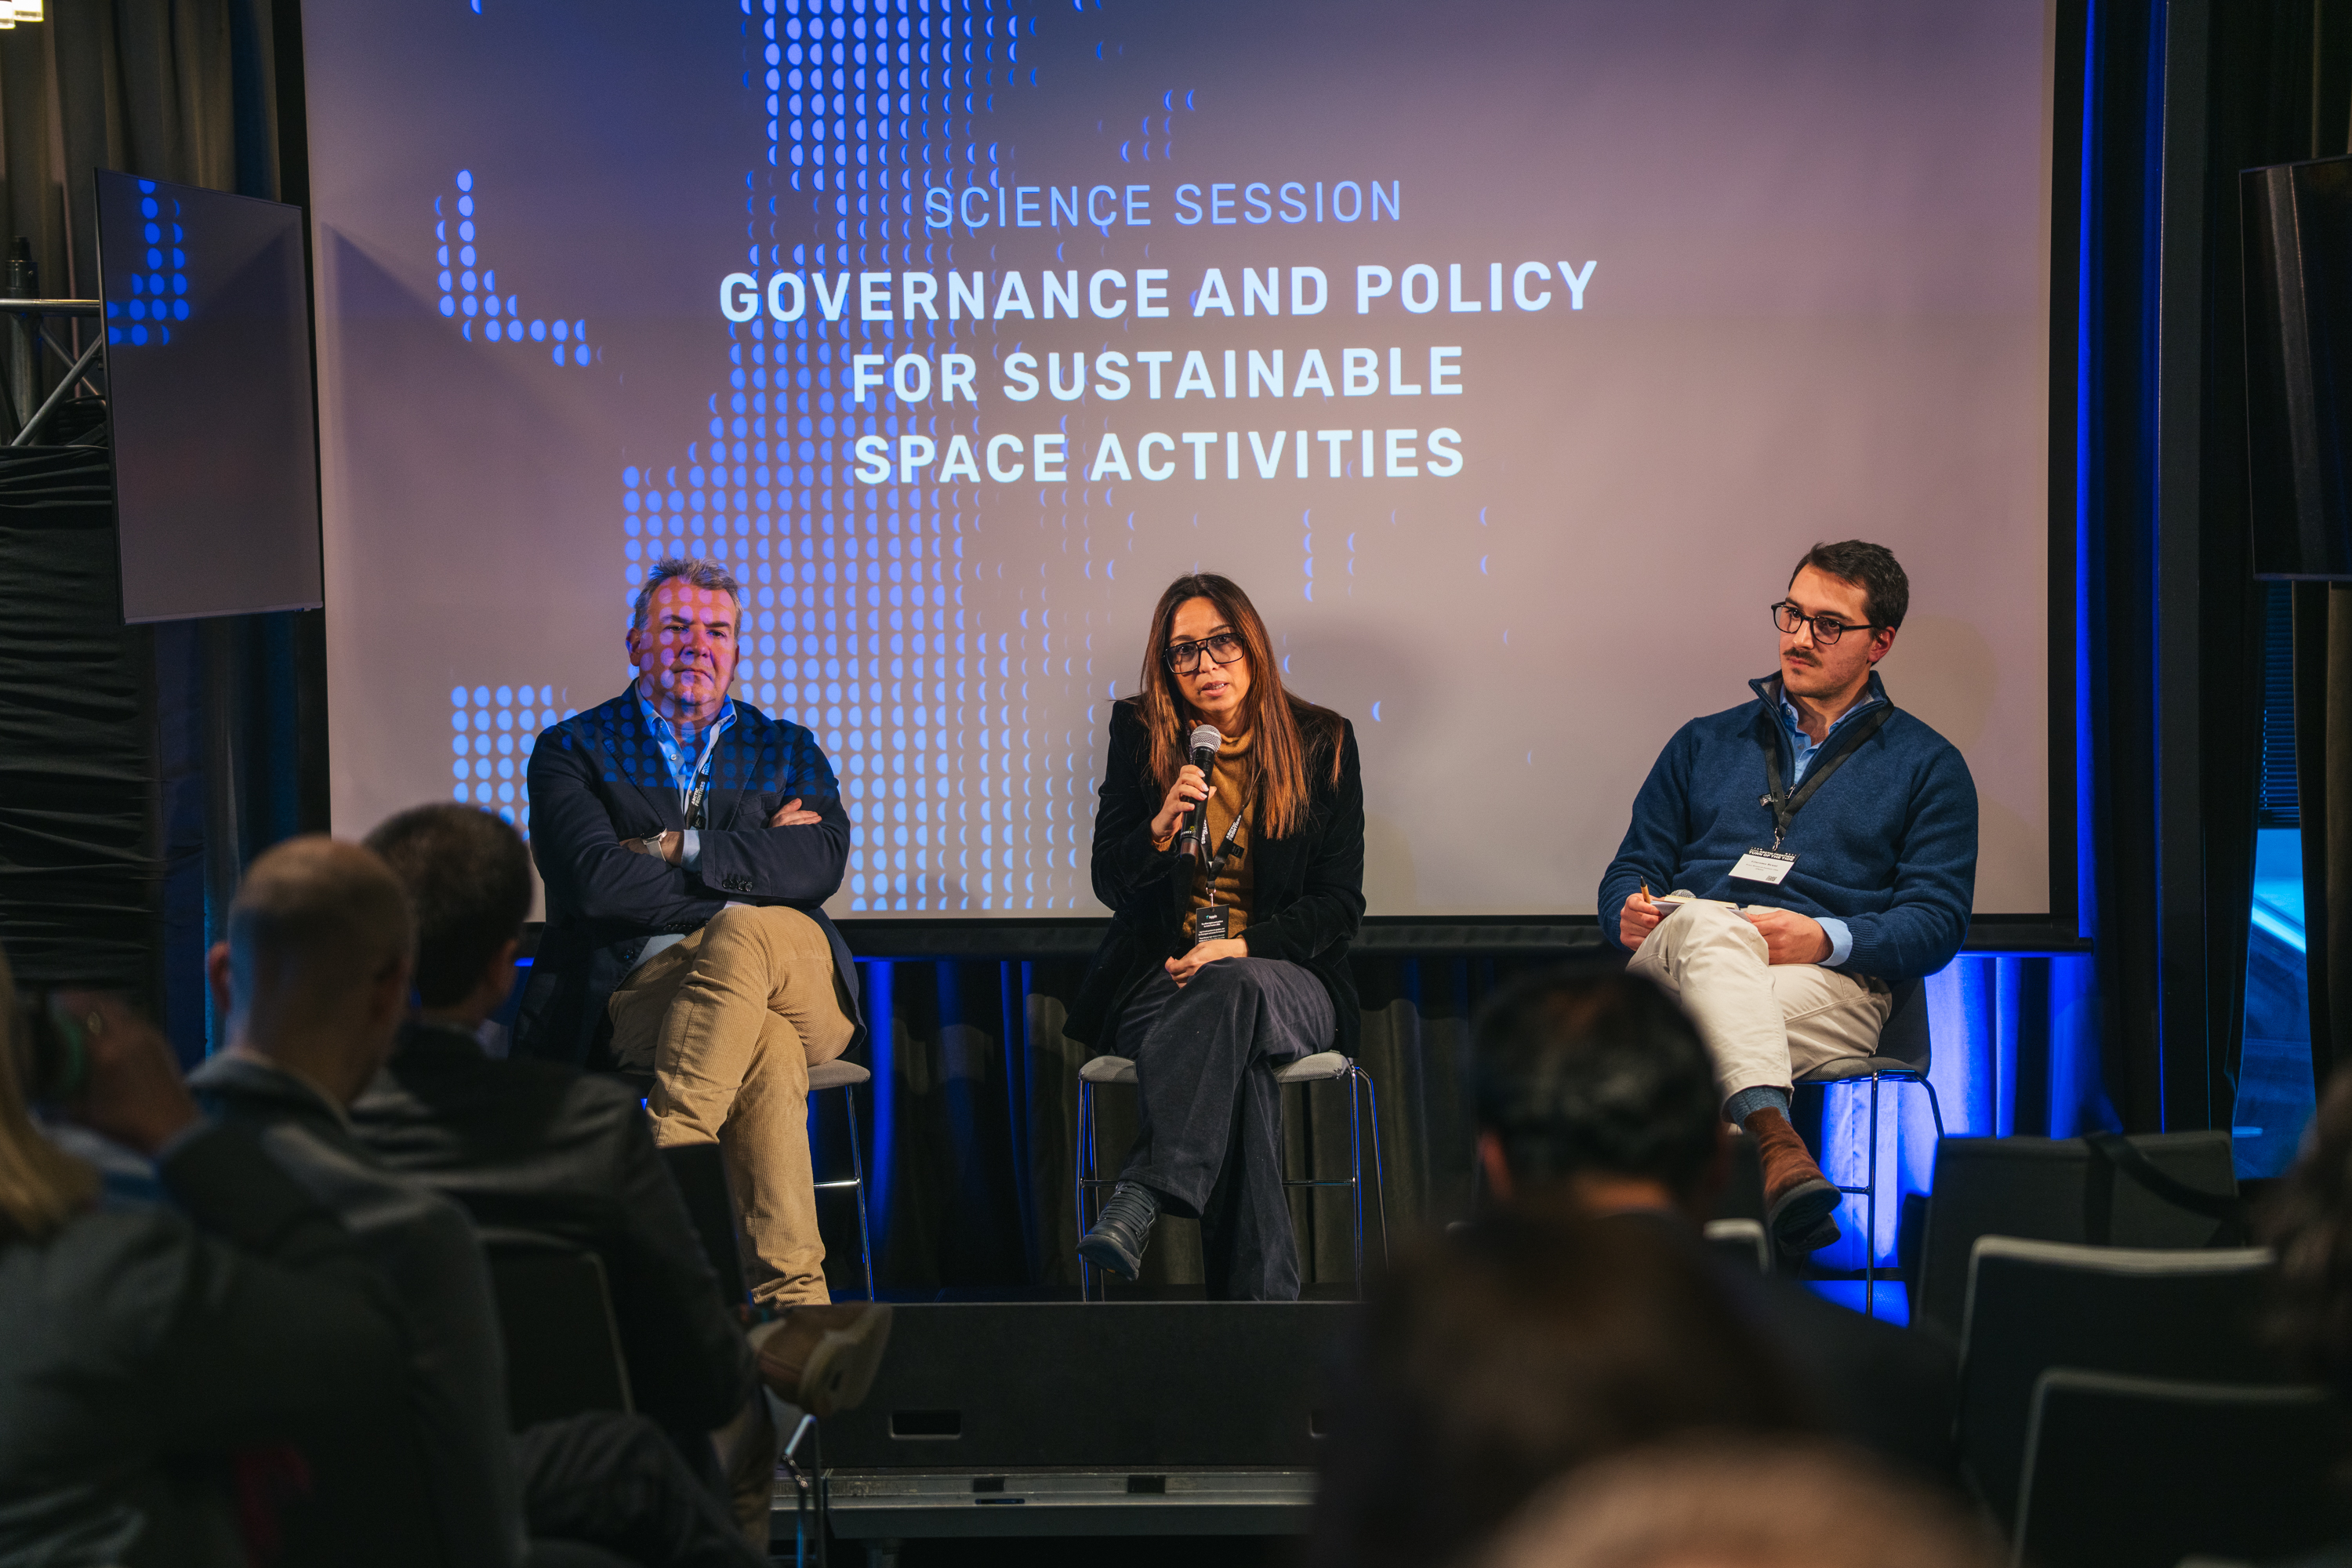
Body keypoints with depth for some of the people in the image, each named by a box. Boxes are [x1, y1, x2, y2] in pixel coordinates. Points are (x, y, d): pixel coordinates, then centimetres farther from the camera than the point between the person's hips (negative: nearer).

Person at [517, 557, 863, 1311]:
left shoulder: (786, 749, 21)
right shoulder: (574, 751, 13)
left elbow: (820, 864, -2)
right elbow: (595, 881, -8)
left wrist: (677, 848, -9)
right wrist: (750, 864, -5)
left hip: (799, 991, 2)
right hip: (641, 989, -2)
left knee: (742, 934, -37)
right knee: (768, 1054, -37)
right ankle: (793, 1297, -37)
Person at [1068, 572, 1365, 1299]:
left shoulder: (1320, 742, 5)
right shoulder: (1139, 733, 8)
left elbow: (1339, 903, 2)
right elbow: (1110, 881, 4)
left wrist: (1241, 950, -15)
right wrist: (1162, 826, -18)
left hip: (1284, 974, 0)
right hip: (1160, 977, 0)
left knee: (1237, 993, -40)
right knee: (1238, 1063, -37)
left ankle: (1140, 1199, -53)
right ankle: (1259, 1301, -45)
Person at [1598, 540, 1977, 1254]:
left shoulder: (1928, 766, 18)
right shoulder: (1705, 743, 28)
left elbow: (1938, 921, 6)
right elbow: (1632, 870, 24)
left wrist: (1827, 939, -13)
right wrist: (1631, 913, -3)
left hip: (1829, 981, -1)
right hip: (1675, 964, 1)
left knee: (1717, 1031, -38)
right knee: (1710, 924, -39)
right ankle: (1774, 1142, -62)